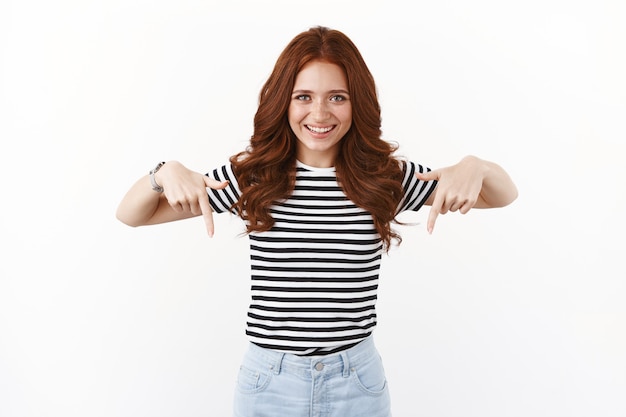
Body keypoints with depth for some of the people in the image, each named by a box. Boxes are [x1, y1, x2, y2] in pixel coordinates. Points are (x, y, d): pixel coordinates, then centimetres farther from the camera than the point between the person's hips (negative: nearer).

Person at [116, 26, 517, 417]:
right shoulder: (251, 176, -6)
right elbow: (131, 215, -2)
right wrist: (167, 172, -24)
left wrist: (474, 166, -22)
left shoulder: (387, 177, -5)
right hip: (269, 380, 0)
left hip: (358, 383, 1)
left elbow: (504, 195, 1)